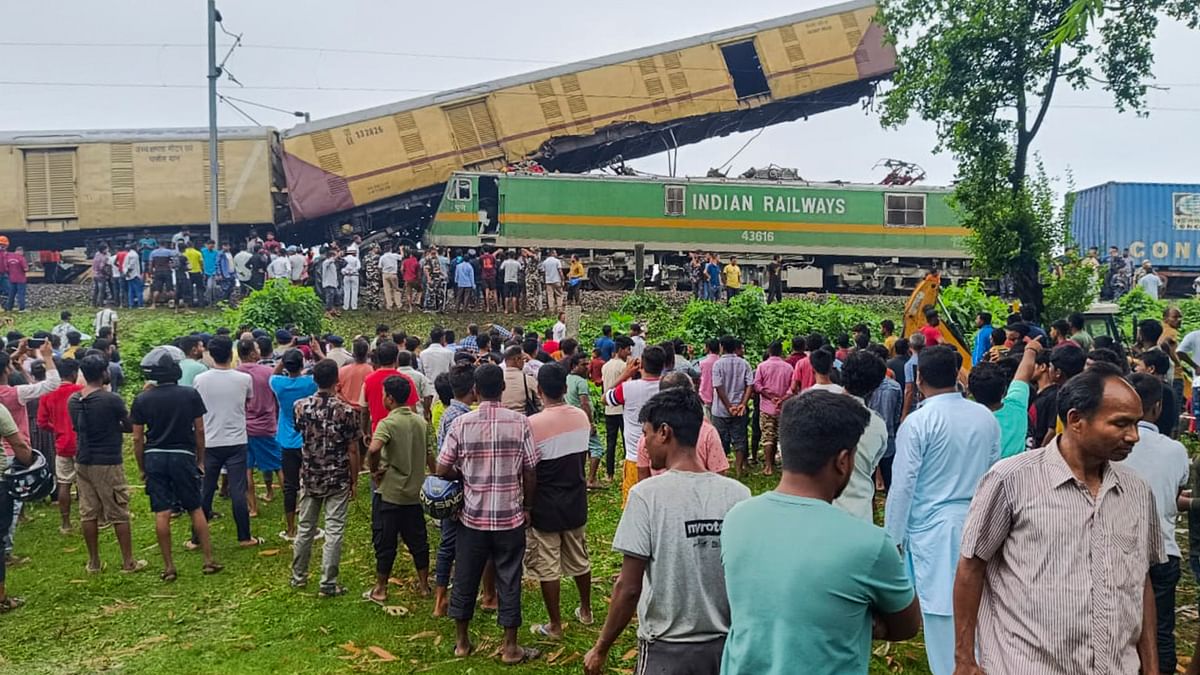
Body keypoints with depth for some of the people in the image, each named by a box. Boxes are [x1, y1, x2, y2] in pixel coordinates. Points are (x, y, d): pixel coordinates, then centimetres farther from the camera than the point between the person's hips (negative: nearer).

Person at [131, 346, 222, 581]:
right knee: (196, 509, 9)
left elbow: (137, 439, -1)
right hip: (183, 456, -1)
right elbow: (199, 431, -1)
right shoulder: (190, 395, -5)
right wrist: (200, 459, 10)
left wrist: (141, 468, 10)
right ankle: (209, 560, 11)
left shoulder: (142, 400, -3)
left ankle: (169, 567, 8)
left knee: (162, 513, 3)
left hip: (155, 457, 1)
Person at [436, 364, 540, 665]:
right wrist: (527, 507, 8)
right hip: (510, 517, -1)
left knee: (465, 578, 15)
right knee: (509, 581, 10)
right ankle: (510, 647, 19)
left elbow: (442, 470, -4)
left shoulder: (461, 423, -8)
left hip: (473, 516, 1)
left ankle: (462, 641, 29)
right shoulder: (520, 423, -10)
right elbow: (530, 474, -6)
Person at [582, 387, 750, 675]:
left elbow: (628, 588, -15)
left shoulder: (646, 495, -16)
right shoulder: (739, 494, -8)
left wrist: (601, 649, -2)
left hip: (666, 650, -3)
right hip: (723, 647, 4)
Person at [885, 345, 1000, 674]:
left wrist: (893, 537, -4)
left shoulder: (918, 422, -14)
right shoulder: (986, 417, 1)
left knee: (942, 609, 4)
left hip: (932, 527, -5)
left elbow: (903, 485, -13)